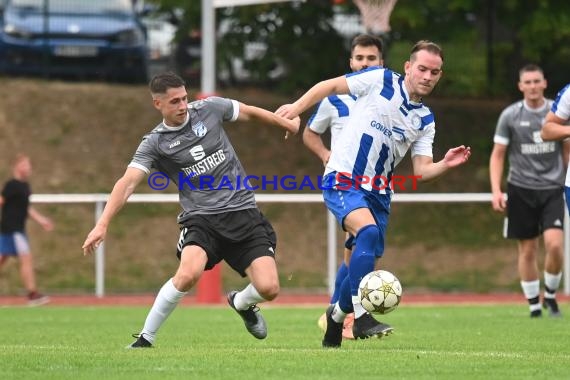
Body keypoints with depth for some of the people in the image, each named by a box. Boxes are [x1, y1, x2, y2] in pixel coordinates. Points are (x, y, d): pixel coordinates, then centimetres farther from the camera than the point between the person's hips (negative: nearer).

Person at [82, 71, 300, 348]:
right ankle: (145, 338, -13)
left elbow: (250, 112, 20)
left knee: (268, 288, -11)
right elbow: (128, 183, -13)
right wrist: (103, 224, -25)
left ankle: (241, 303, 28)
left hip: (242, 211, 3)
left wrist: (288, 124, 32)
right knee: (189, 273, -32)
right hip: (201, 219, -3)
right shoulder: (154, 143, -4)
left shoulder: (210, 108, 2)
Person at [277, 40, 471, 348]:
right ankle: (361, 316, -29)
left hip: (378, 191, 6)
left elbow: (421, 170, 4)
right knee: (368, 231, -30)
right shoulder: (380, 81, -4)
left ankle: (337, 314, 32)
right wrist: (296, 107, -7)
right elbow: (329, 86, 3)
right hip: (343, 180, -6)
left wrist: (444, 165, -16)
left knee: (365, 262, 6)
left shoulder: (425, 120, 9)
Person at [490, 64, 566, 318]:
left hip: (552, 188, 0)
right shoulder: (510, 116, -1)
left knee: (555, 244, -15)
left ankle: (550, 295, 7)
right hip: (521, 190, 0)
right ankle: (534, 305, 12)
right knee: (527, 250, 2)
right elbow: (497, 155, 3)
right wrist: (496, 191, -6)